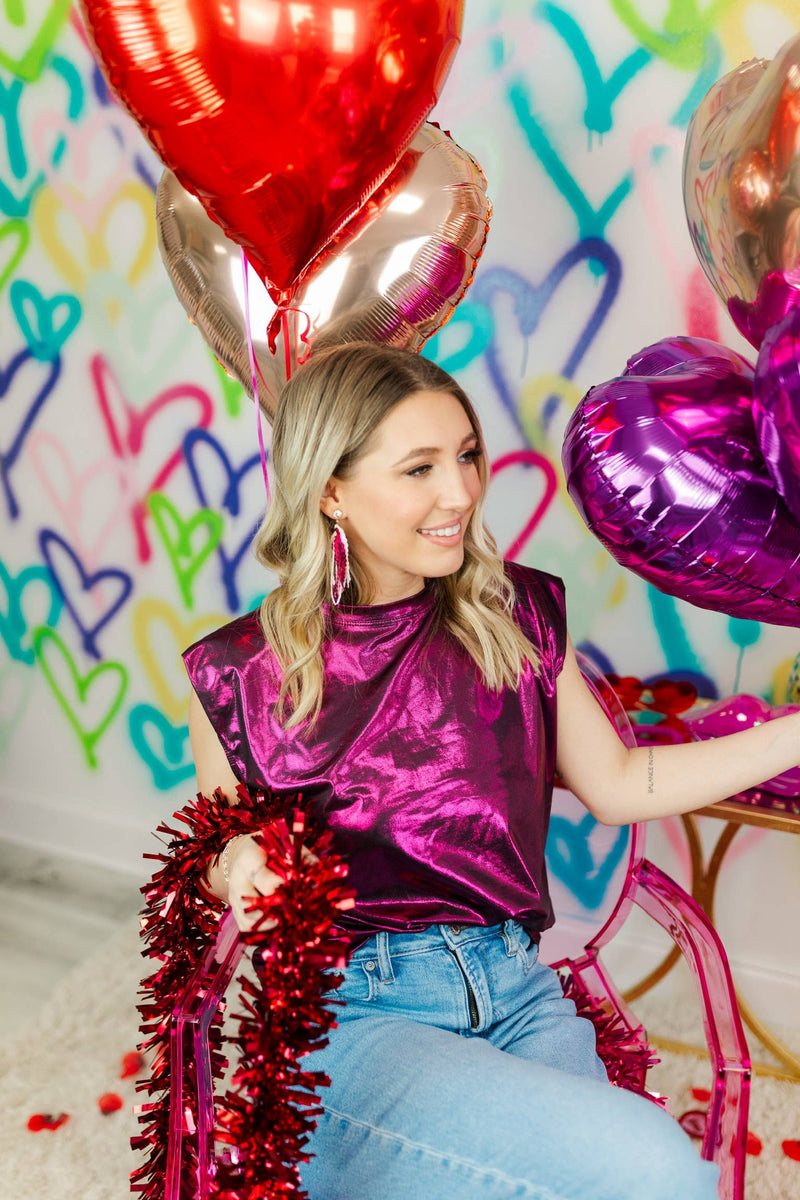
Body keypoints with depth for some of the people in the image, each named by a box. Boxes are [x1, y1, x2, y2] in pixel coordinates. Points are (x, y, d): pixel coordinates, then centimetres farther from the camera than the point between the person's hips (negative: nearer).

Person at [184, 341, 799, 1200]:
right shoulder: (243, 673, -7)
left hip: (516, 991, 4)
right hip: (350, 1014, -3)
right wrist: (239, 865, -17)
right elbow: (215, 864, 7)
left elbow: (617, 786, 9)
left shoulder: (514, 616, 2)